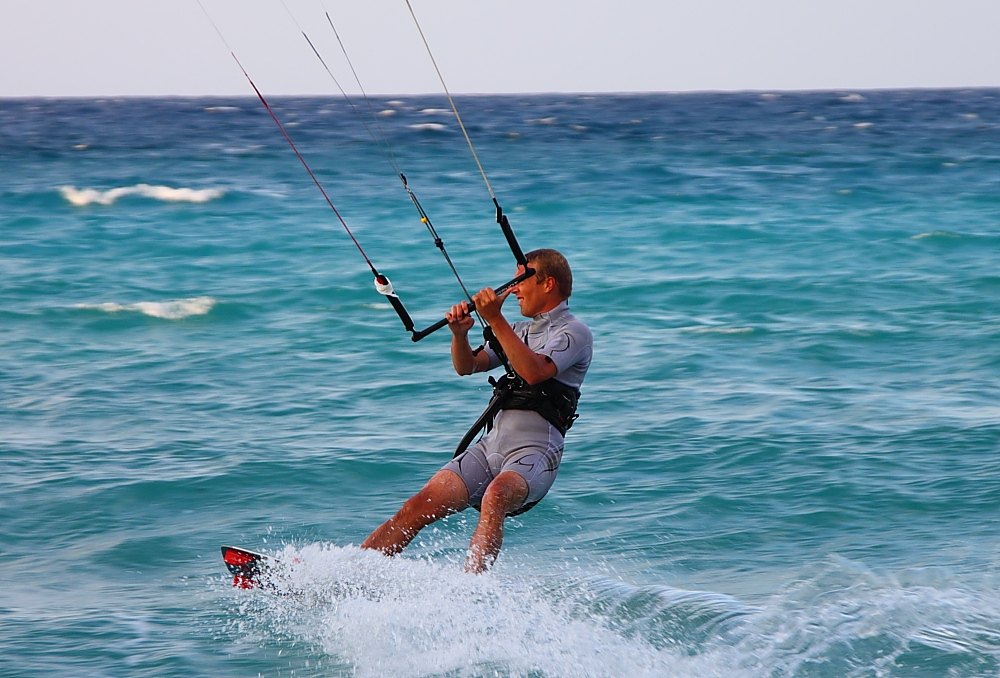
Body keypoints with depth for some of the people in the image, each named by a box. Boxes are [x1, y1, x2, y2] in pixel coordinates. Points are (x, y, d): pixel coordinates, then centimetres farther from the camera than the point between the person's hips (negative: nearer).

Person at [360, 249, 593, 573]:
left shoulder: (574, 332, 0)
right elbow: (466, 366, 21)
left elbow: (535, 372, -19)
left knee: (494, 497, -38)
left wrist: (495, 320, -22)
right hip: (490, 446, 7)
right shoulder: (521, 330, 25)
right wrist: (460, 333, 0)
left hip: (534, 452, -7)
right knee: (419, 507, -8)